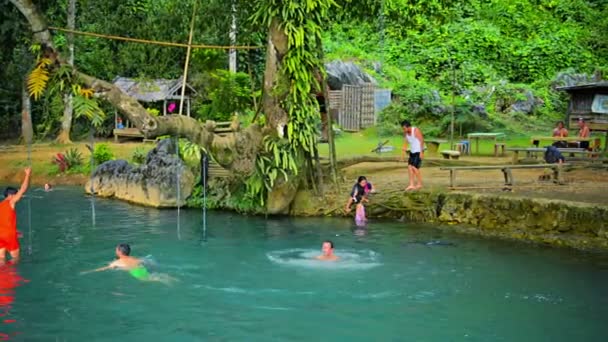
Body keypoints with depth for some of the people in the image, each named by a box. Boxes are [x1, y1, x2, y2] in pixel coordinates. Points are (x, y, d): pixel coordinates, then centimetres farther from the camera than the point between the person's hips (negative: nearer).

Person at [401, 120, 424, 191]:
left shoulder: (416, 130, -18)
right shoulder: (406, 133, 3)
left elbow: (422, 141, -19)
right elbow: (406, 142, 11)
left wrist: (421, 152, -23)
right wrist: (404, 152, 4)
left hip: (419, 152, -7)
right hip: (412, 152, 7)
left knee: (414, 168, -12)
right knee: (410, 167, -2)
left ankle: (419, 184, 1)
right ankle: (411, 185, -1)